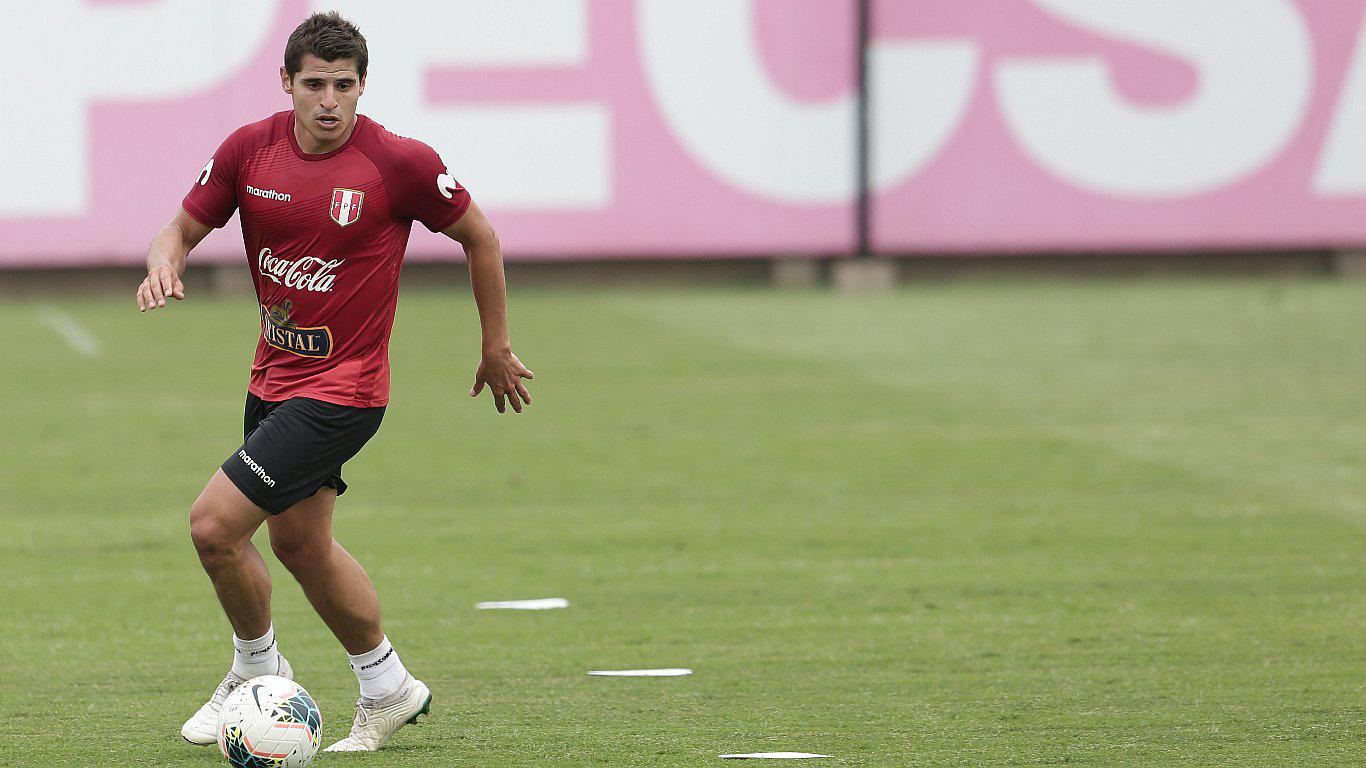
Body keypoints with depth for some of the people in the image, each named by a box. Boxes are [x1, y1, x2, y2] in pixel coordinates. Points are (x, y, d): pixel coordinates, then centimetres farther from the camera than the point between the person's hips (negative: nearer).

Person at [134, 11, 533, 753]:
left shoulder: (401, 163, -18)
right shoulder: (249, 148, -6)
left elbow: (478, 236, -3)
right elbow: (185, 226, 5)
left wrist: (497, 349, 4)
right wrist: (164, 262, -20)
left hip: (343, 388, -7)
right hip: (274, 376, 7)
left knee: (214, 524, -13)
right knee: (299, 541, 19)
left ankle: (258, 671, 12)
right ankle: (387, 688, 37)